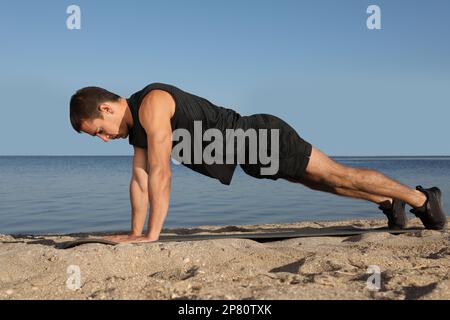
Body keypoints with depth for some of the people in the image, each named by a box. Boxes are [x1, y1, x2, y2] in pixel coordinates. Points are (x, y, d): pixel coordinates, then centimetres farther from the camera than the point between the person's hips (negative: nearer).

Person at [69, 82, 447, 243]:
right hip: (249, 149, 9)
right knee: (318, 183, 22)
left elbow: (160, 172, -29)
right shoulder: (136, 125, 5)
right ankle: (388, 203, 39)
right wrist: (134, 232, 8)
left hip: (263, 138, -9)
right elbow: (139, 178, 10)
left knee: (338, 175, 0)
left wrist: (152, 234, -25)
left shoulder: (152, 104, -25)